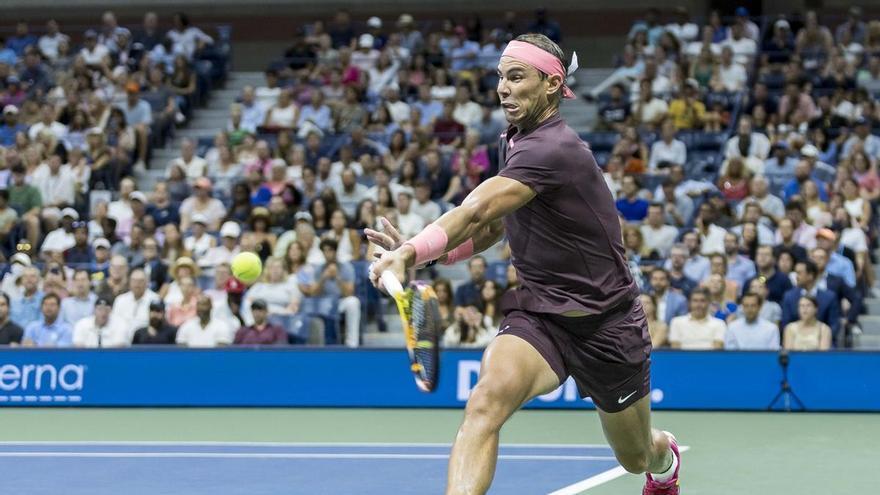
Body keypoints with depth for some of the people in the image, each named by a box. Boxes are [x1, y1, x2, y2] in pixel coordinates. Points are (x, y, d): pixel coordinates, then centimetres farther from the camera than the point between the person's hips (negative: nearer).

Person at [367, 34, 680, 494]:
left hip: (604, 321, -5)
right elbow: (493, 225, 13)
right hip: (538, 313, 5)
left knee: (638, 458, 19)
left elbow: (475, 211, -40)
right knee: (486, 401, -29)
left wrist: (411, 250, -54)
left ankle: (666, 458, 58)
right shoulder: (515, 142, 1)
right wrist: (430, 254, -7)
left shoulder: (552, 149, -25)